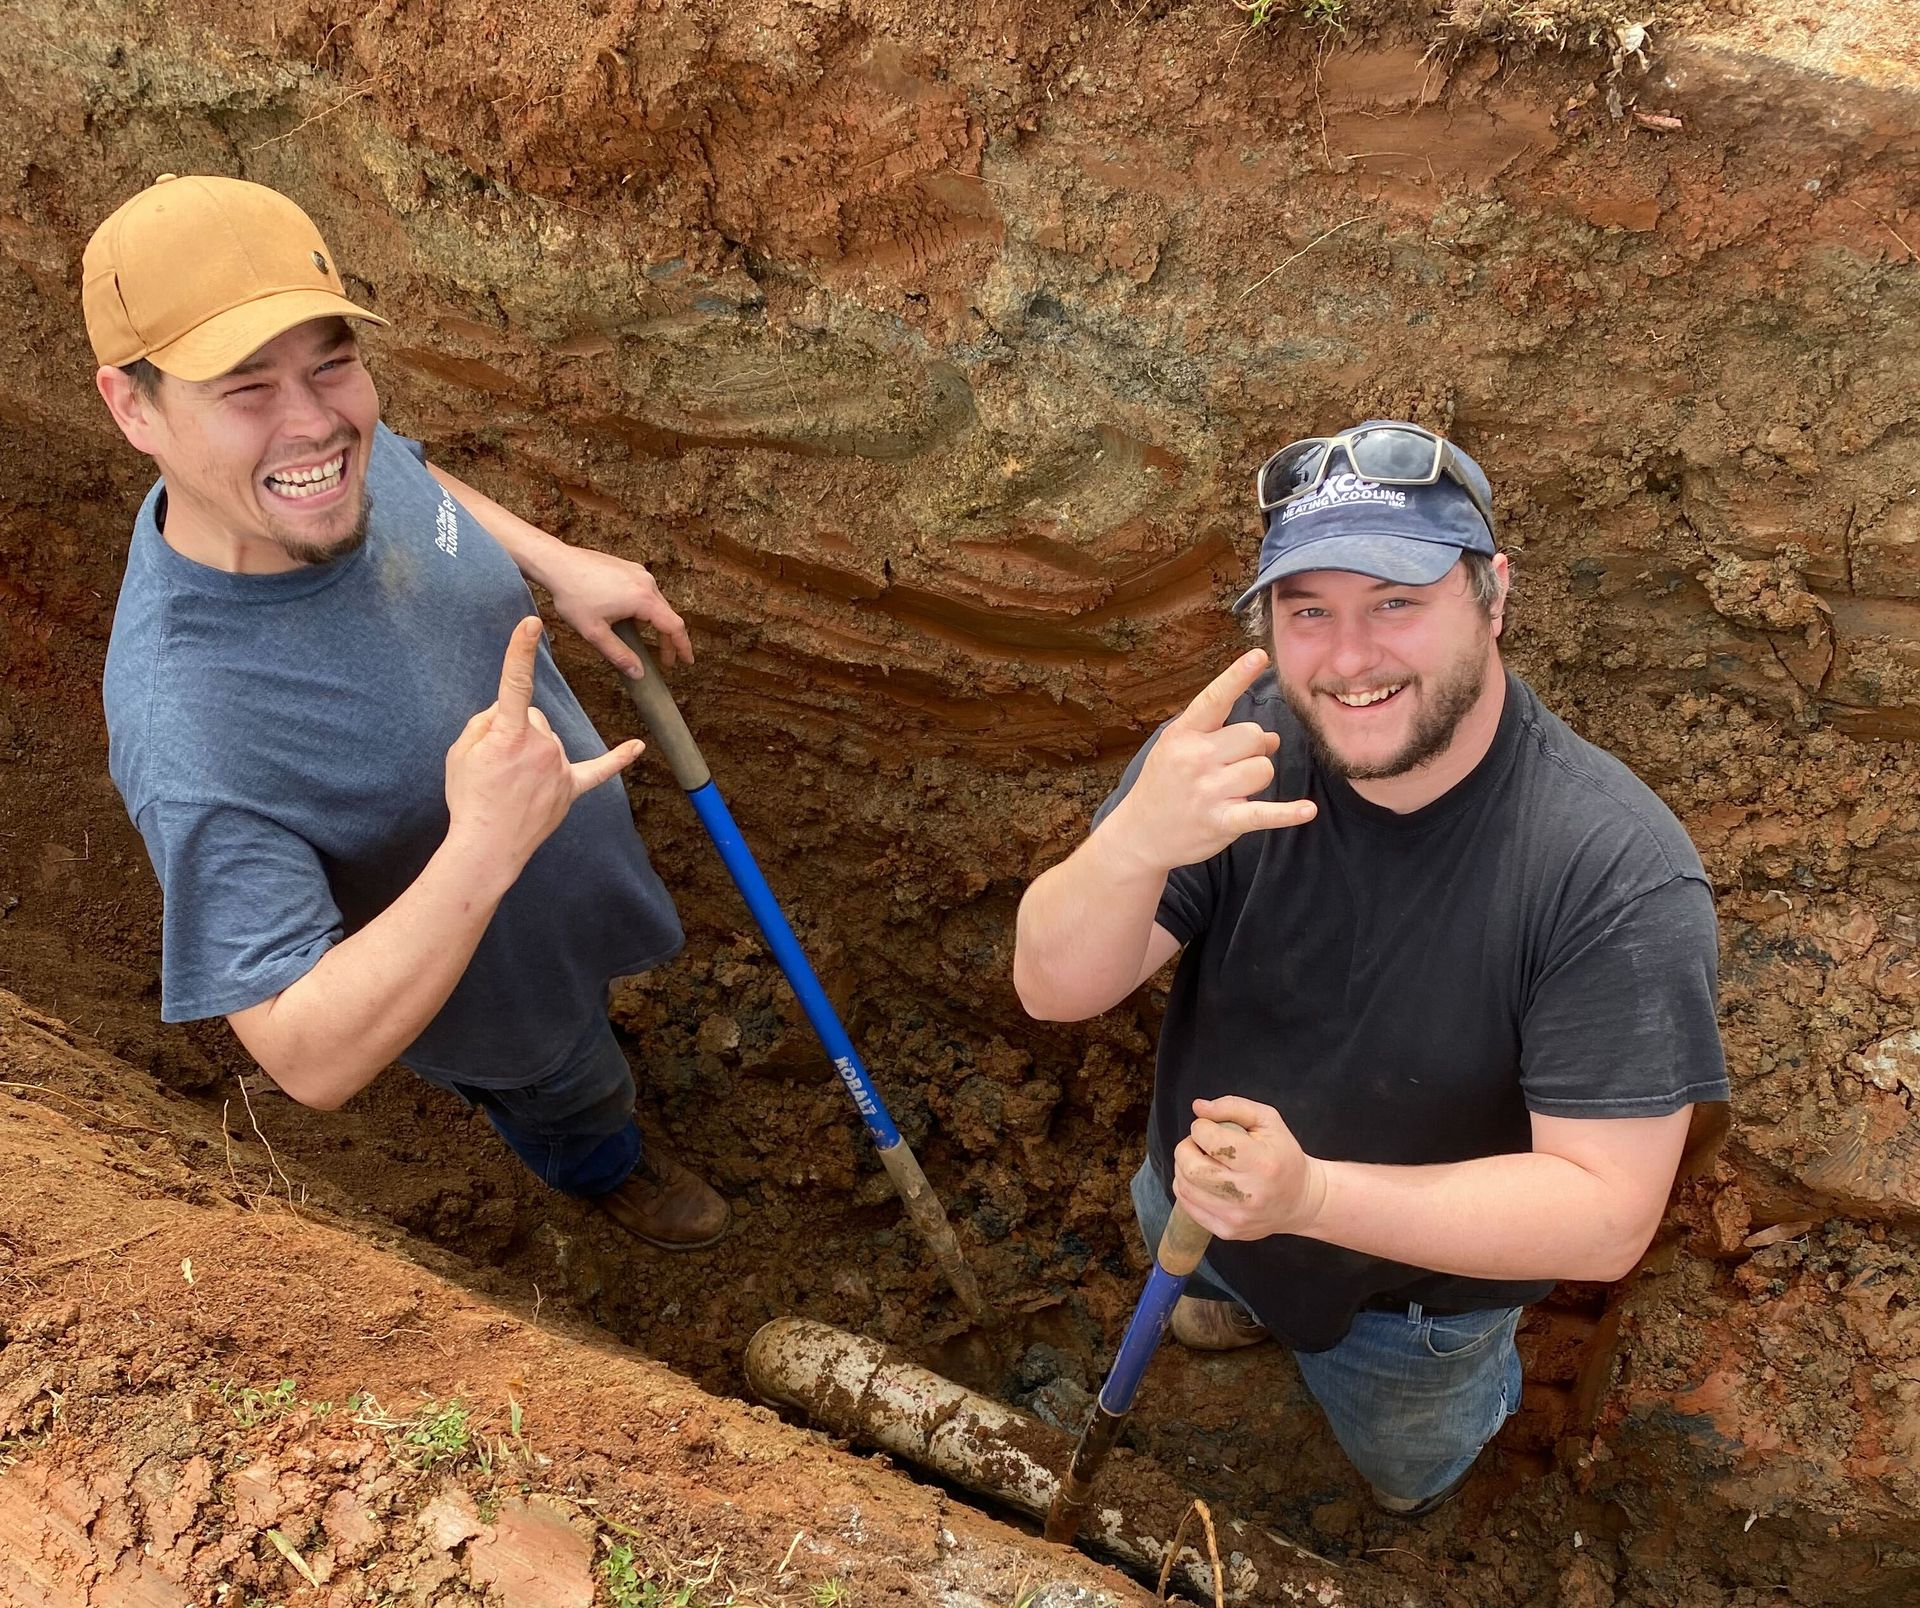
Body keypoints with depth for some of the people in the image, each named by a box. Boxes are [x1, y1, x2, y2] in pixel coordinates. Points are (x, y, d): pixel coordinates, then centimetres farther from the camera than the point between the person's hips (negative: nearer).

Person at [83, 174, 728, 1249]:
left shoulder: (327, 444, -25)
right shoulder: (192, 739, -47)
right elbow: (313, 1061, -42)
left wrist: (559, 564, -9)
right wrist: (484, 848, -54)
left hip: (559, 858, 5)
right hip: (490, 989, -4)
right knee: (574, 1104, 30)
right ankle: (605, 1170, 68)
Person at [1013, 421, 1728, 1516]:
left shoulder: (1620, 873, -38)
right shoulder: (1237, 747, -28)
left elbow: (1608, 1216, -35)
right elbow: (1056, 990, -29)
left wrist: (1312, 1194, -48)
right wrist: (1135, 843, -52)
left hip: (1418, 1287, -1)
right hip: (1200, 1205, 2)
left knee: (1409, 1477, 31)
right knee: (1203, 1270, 37)